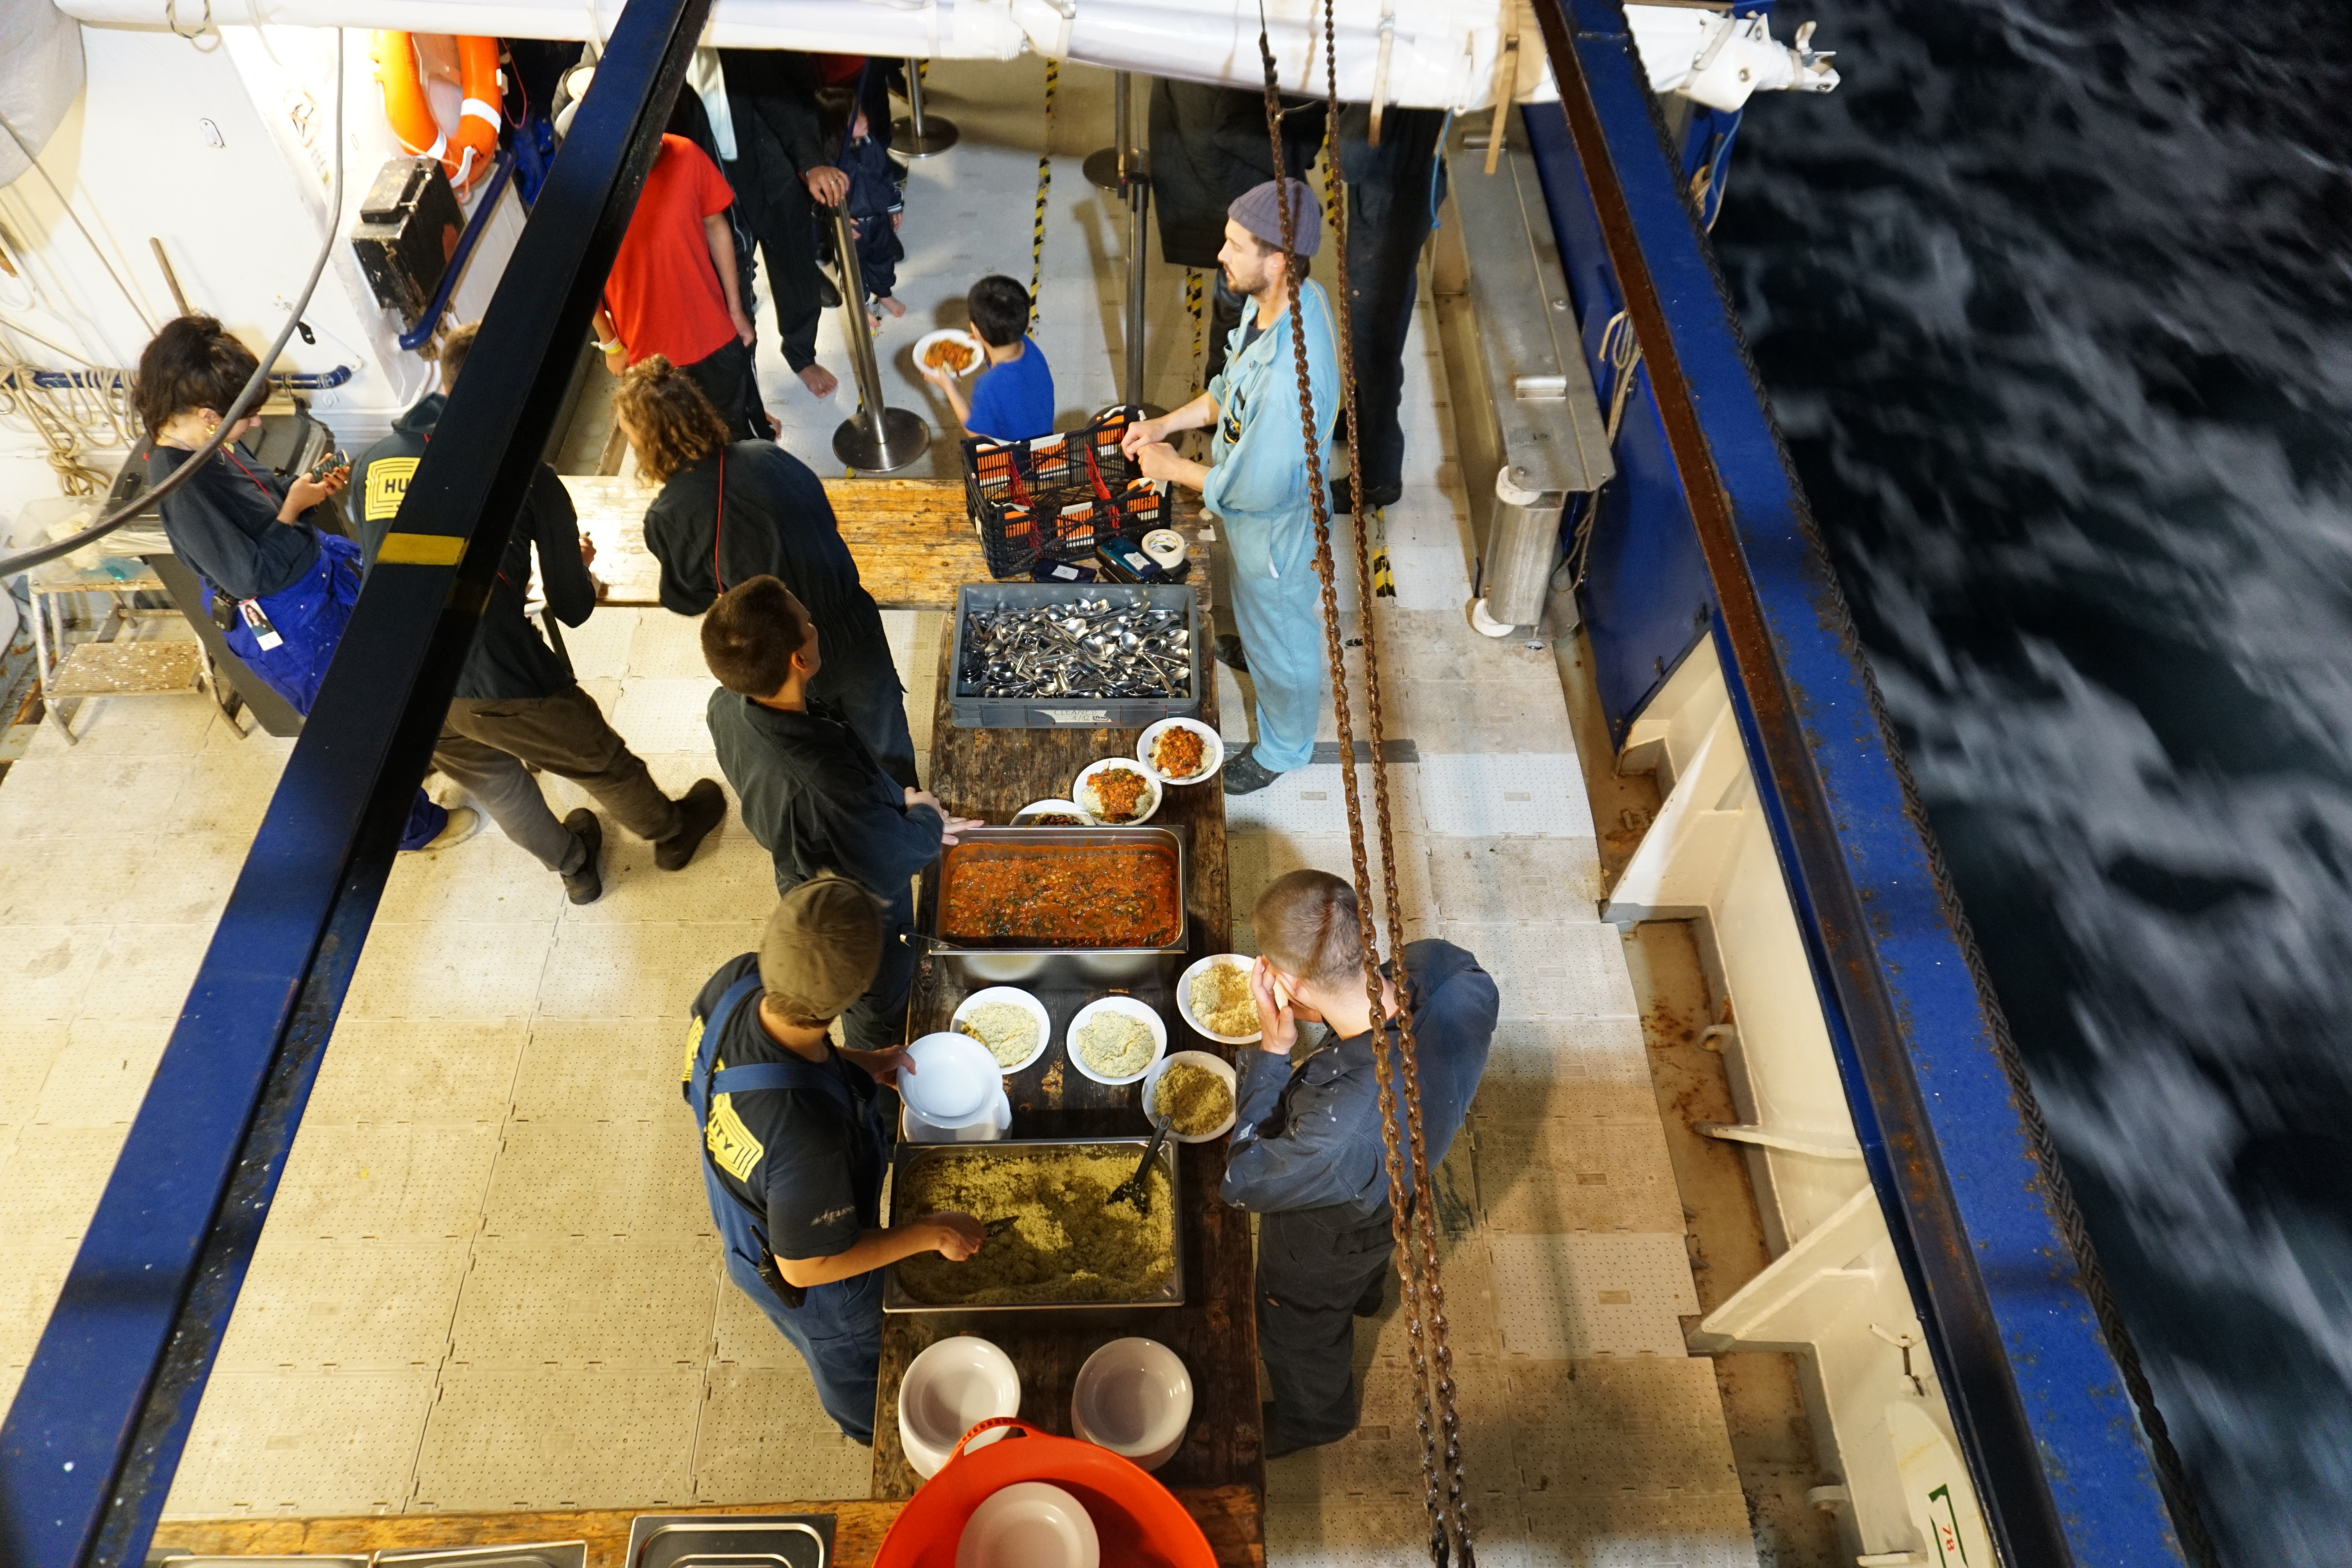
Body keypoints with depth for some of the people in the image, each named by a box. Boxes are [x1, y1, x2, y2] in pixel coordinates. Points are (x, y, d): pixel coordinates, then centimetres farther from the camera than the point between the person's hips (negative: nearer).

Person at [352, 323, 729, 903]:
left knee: (493, 780, 29)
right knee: (602, 762, 22)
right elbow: (573, 608, -4)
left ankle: (573, 865, 53)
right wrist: (578, 567, 19)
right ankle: (671, 834, 48)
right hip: (499, 683, -5)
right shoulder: (527, 476, -9)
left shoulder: (375, 462, 4)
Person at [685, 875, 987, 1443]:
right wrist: (932, 1233, -21)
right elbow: (806, 1266, -30)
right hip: (814, 1289, -6)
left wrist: (854, 1064, -9)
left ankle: (825, 1371, 73)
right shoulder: (809, 1132, -50)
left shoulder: (735, 982, -31)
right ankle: (870, 1431, 64)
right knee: (856, 1365, 32)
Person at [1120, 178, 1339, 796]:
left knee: (1282, 635, 19)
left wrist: (1173, 467, -19)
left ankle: (1284, 748, 45)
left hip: (1275, 526, -8)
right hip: (1255, 507, 8)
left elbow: (1257, 490, -33)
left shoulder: (1291, 375, -44)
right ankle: (1254, 648, 71)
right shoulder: (1281, 297, -14)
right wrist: (1168, 423, -6)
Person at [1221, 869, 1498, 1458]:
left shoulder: (1339, 1132, -52)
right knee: (1366, 1260, 41)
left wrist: (1272, 1051, -34)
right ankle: (1364, 1293, 76)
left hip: (1327, 1237, -5)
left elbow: (1246, 1182, -30)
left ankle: (1313, 1417, 63)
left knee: (1302, 1330, 31)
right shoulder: (1450, 970, -36)